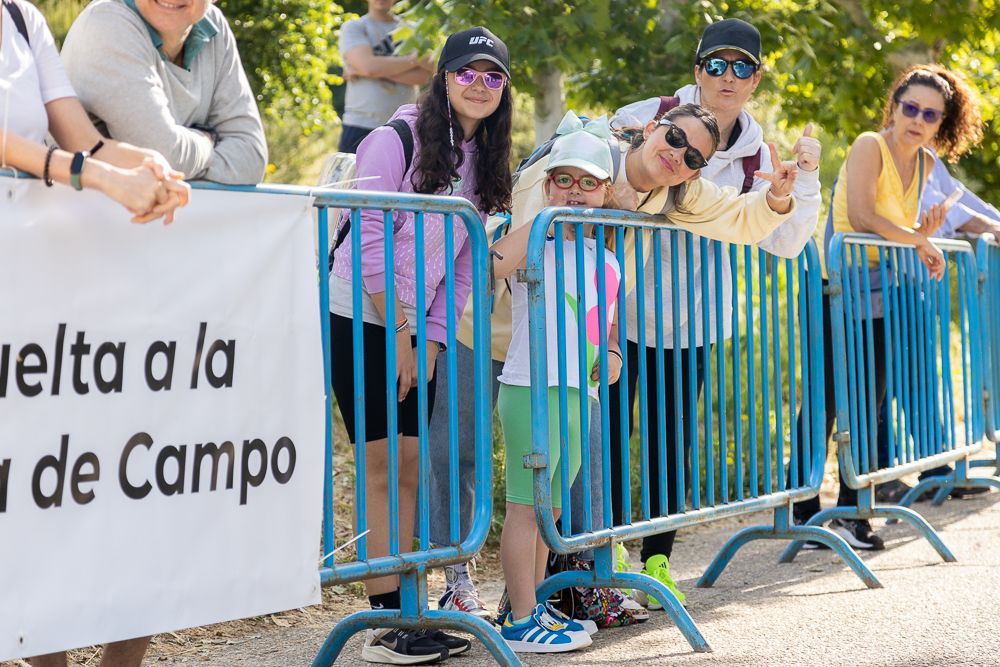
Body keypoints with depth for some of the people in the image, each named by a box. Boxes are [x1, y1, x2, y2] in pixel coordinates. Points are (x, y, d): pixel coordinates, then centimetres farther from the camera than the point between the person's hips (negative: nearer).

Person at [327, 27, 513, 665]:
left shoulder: (485, 163, 10)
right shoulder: (398, 139, -12)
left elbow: (464, 263, 10)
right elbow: (370, 245, -14)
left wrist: (433, 339, 1)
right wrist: (399, 336, -13)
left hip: (415, 329, 7)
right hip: (360, 319, -7)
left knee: (411, 465, 5)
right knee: (383, 465, -9)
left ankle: (405, 612, 11)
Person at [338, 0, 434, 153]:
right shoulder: (352, 28, 6)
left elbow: (423, 76, -2)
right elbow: (368, 65, -13)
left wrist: (381, 70, -11)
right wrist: (416, 60, -5)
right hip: (361, 127, -2)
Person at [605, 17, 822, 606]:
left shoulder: (754, 155, 1)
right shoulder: (646, 119, -10)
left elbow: (783, 242, -6)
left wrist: (806, 178, -18)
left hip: (690, 317, 3)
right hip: (622, 303, -3)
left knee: (672, 438, 7)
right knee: (611, 431, 3)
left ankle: (657, 561, 20)